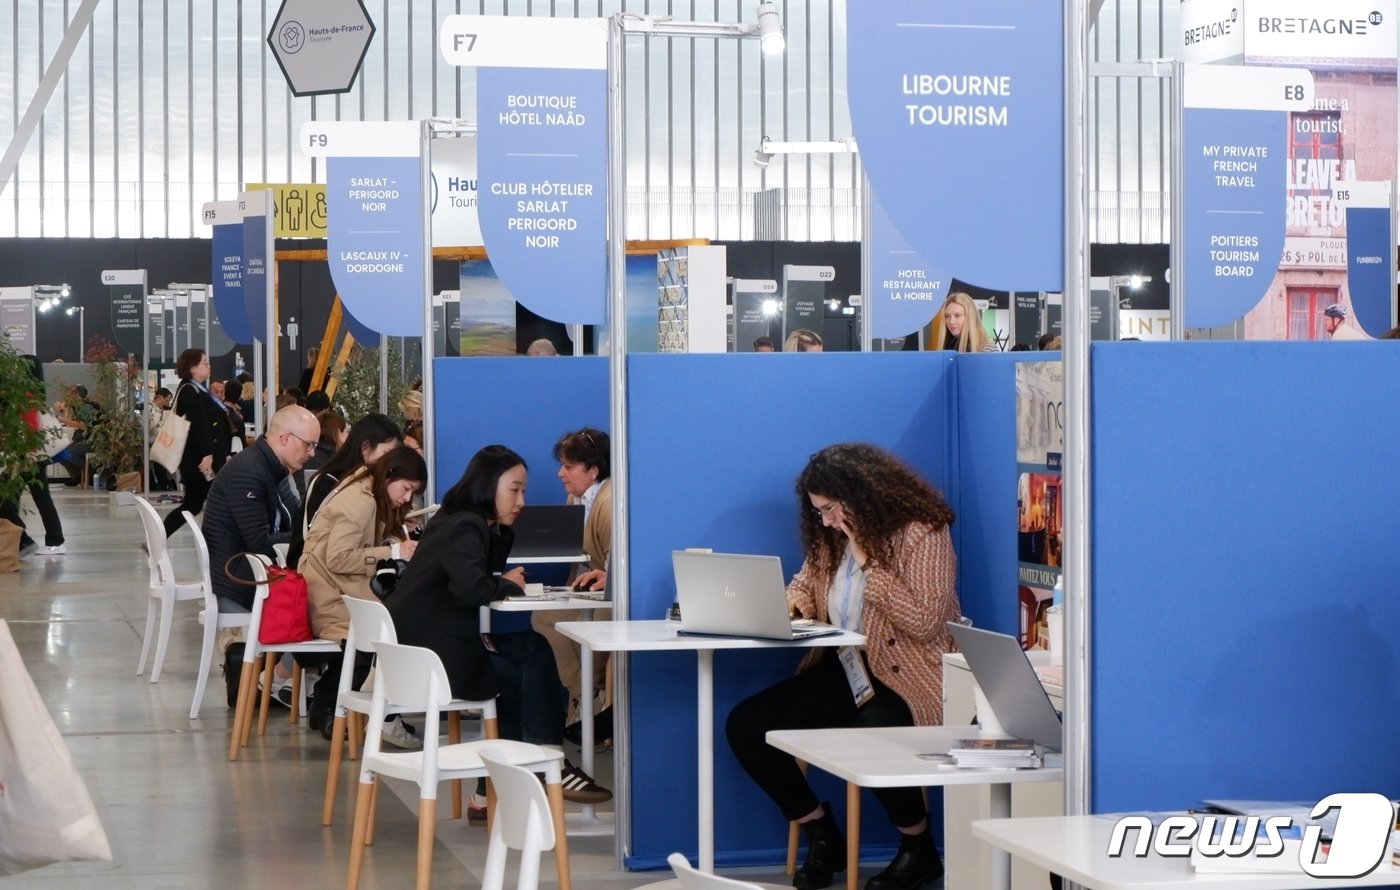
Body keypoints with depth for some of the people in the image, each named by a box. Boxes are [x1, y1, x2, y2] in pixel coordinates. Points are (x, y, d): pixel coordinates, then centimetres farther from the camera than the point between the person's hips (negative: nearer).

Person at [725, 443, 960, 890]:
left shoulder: (923, 533, -14)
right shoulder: (832, 535, 7)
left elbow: (924, 623, -22)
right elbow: (806, 584, 20)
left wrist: (868, 561, -21)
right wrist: (787, 605, -4)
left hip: (905, 679, -7)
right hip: (845, 669, 7)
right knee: (745, 725, -8)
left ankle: (920, 851, -10)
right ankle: (822, 836, 6)